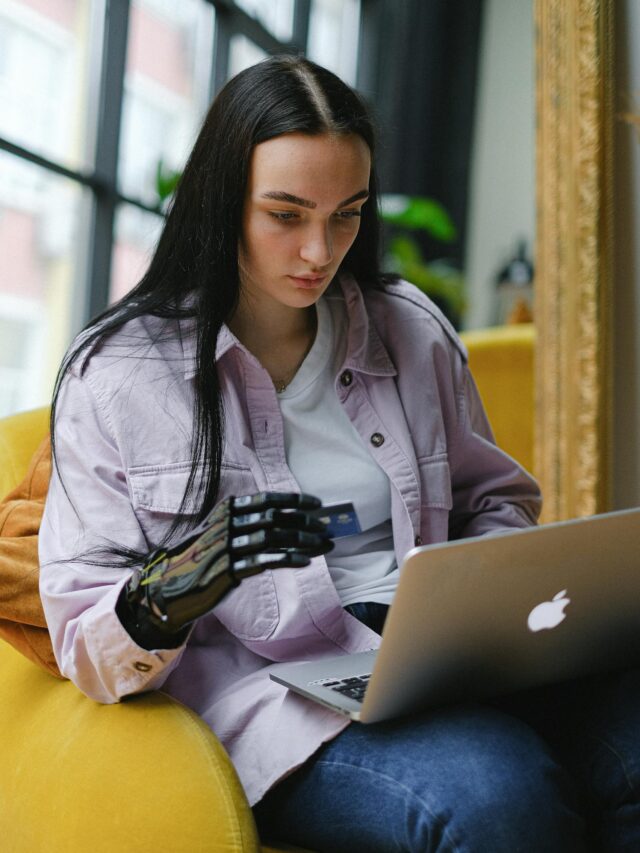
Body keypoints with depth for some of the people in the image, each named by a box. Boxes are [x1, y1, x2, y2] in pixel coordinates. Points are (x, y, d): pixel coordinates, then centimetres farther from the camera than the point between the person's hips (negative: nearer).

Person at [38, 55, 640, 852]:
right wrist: (172, 593, -23)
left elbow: (495, 496, 24)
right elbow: (84, 646, 1)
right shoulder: (115, 375, 0)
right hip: (271, 691, -4)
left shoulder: (412, 330, 12)